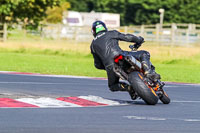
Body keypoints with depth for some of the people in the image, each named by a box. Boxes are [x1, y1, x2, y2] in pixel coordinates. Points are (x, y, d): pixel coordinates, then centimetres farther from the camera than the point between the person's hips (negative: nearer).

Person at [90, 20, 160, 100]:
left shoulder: (93, 45, 24)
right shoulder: (111, 34, 18)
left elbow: (98, 65, 27)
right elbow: (128, 37, 12)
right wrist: (139, 40, 31)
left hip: (110, 67, 2)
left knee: (112, 86, 29)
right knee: (144, 54, 13)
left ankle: (128, 87, -2)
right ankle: (148, 72, -15)